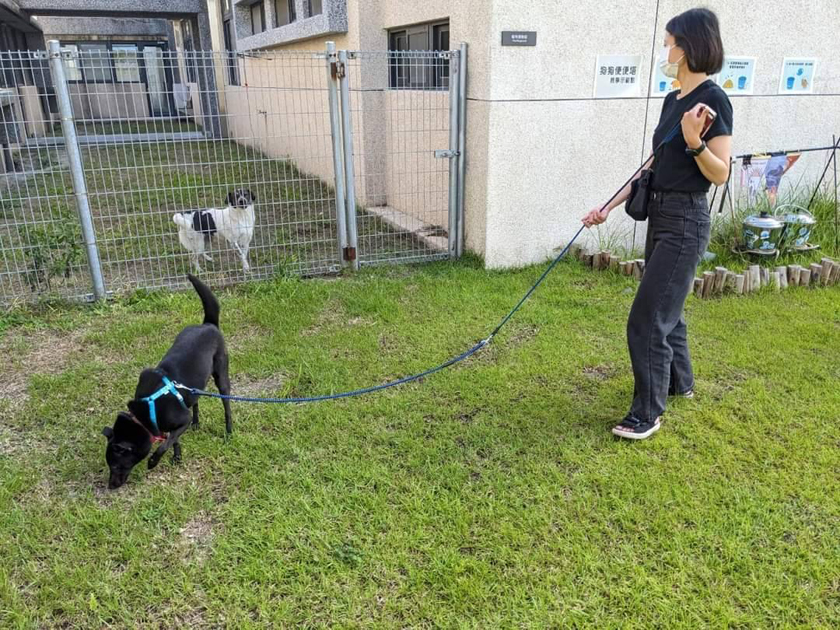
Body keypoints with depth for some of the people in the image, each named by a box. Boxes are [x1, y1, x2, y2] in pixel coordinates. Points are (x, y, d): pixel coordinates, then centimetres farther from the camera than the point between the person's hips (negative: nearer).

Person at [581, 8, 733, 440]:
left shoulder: (713, 100, -14)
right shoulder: (672, 99, 11)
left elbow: (721, 175, -15)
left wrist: (694, 141, -32)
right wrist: (610, 206, 14)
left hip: (686, 220, -9)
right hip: (660, 214, 9)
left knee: (647, 319, -7)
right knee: (666, 308, 21)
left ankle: (648, 413, 7)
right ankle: (679, 381, 41)